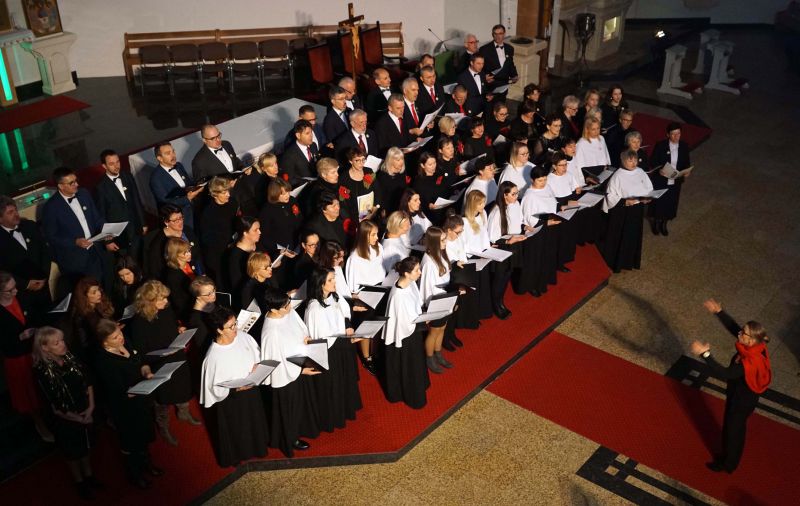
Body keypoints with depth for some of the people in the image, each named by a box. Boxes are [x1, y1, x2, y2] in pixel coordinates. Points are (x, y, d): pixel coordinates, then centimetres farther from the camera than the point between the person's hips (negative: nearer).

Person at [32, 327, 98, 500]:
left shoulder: (70, 358, -11)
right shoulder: (42, 371, -25)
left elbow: (87, 382, -1)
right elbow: (55, 407, -20)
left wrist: (91, 407, -9)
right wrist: (77, 418, -14)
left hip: (86, 414, 4)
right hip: (66, 420, -4)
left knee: (85, 446, 25)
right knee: (73, 452, 18)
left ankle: (89, 476, 48)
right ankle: (80, 483, 41)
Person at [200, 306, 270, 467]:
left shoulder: (242, 336, -15)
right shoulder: (214, 357, -31)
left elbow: (258, 353, 4)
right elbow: (215, 387, -22)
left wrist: (257, 365, -14)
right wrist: (237, 388, -31)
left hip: (252, 392, 6)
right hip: (231, 401, -6)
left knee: (254, 423, 29)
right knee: (236, 430, 19)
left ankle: (255, 447, 57)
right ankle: (235, 455, 48)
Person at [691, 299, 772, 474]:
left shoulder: (749, 363, -42)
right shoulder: (755, 346, -18)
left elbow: (723, 374, -46)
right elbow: (732, 326, -9)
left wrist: (705, 354, -50)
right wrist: (718, 311, -19)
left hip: (742, 401, -8)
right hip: (741, 395, 8)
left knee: (733, 431, 18)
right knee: (731, 427, 30)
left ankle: (728, 464, 44)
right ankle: (728, 456, 55)